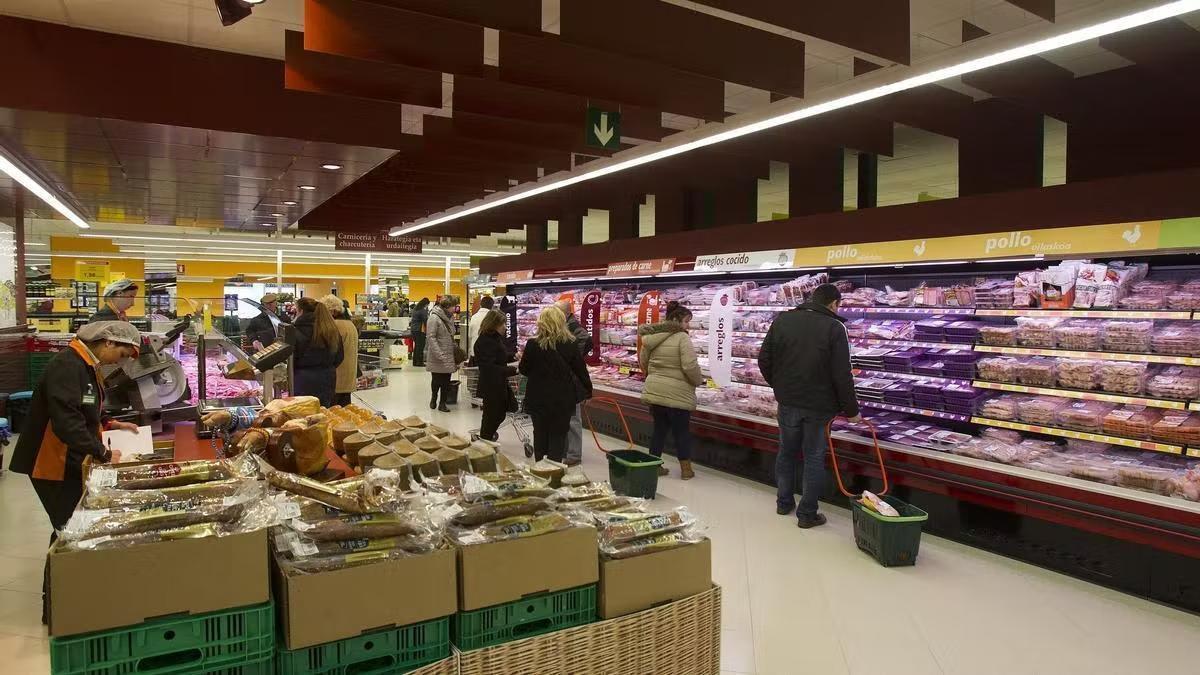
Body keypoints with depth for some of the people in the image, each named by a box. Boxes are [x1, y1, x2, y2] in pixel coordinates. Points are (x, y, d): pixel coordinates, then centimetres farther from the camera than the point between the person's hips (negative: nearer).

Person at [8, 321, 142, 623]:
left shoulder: (86, 365, 8)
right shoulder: (67, 366, -24)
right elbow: (66, 422, -31)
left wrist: (111, 424, 8)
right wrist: (103, 454, -26)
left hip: (71, 462, 10)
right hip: (54, 465, -10)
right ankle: (54, 607, 11)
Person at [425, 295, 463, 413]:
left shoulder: (448, 317, 12)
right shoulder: (434, 317, -13)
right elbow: (431, 337, -18)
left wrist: (455, 353, 12)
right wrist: (440, 355, -22)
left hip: (448, 357, 7)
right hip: (437, 358, -7)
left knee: (446, 381, 8)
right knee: (437, 380, 5)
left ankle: (443, 402, 18)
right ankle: (434, 398, 28)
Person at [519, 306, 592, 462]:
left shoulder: (532, 345, -11)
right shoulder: (570, 346, -9)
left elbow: (524, 370, 0)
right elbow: (581, 370, -1)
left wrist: (522, 358, 22)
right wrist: (587, 391, 13)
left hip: (538, 398, 1)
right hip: (563, 400, -1)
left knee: (540, 434, 16)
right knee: (558, 435, 9)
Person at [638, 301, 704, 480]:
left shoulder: (650, 337, 5)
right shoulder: (682, 338, -15)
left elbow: (643, 361, 14)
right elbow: (690, 366, -20)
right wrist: (698, 380, -2)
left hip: (654, 390, 6)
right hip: (677, 394, -6)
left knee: (660, 428, 17)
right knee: (682, 430, 8)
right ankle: (686, 469, 17)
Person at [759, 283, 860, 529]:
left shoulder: (782, 320, -1)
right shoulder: (834, 328, -11)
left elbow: (764, 360, 2)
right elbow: (842, 375, -13)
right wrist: (851, 410, -3)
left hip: (788, 402, 3)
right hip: (819, 406, -3)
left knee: (786, 452, 18)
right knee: (814, 458, 8)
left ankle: (784, 502, 30)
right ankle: (807, 514, 14)